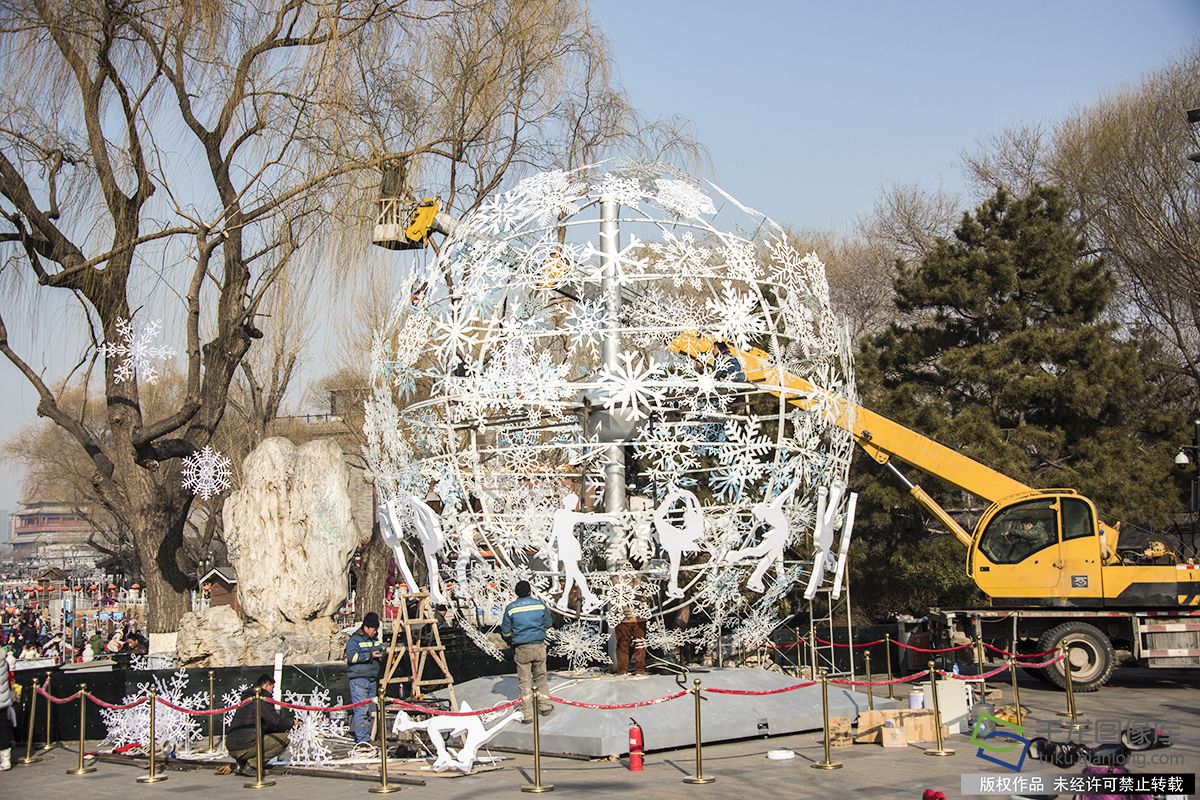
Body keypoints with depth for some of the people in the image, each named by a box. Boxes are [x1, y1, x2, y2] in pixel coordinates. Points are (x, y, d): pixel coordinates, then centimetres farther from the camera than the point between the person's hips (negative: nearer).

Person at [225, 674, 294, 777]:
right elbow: (276, 722, -11)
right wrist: (291, 722, 8)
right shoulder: (263, 699, -6)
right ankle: (252, 766, -8)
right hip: (244, 748, -9)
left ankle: (241, 764, 14)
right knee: (283, 738, -5)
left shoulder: (248, 698, 22)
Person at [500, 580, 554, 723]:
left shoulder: (511, 608, -8)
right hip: (539, 646, 1)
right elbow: (548, 623, 9)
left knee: (524, 680, 4)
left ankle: (527, 714, 4)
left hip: (521, 648, -1)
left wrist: (510, 639, 21)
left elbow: (506, 631, 0)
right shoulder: (540, 604, -4)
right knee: (541, 677, 18)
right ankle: (545, 706, 23)